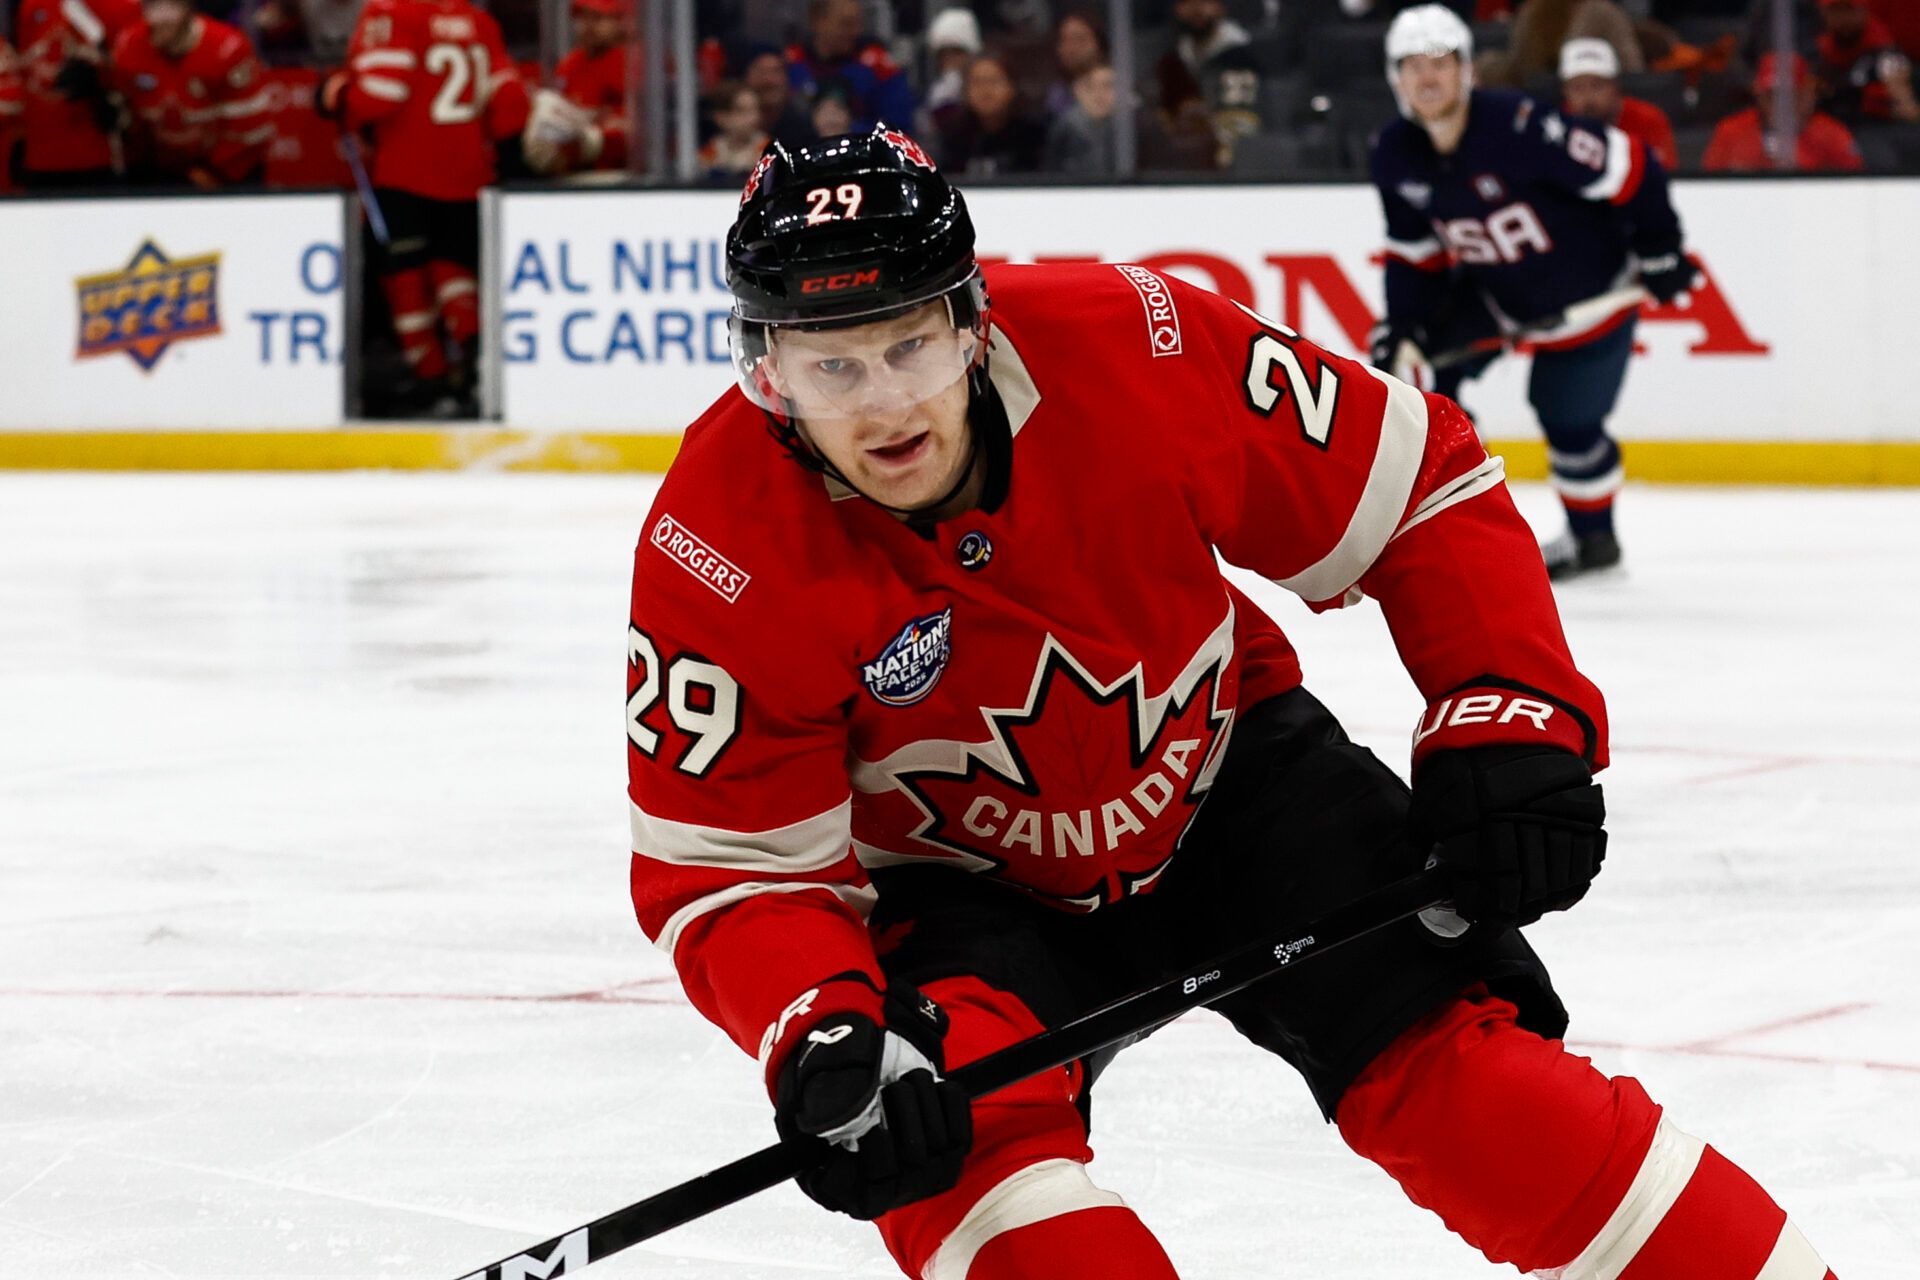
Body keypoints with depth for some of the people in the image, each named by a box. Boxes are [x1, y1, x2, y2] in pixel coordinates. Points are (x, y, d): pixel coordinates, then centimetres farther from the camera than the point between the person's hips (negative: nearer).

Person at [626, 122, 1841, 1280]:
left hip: (1220, 767, 0)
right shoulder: (718, 552, -28)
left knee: (1443, 1052, -15)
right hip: (956, 877, 0)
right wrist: (822, 1046, -40)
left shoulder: (1130, 349, -27)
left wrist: (1513, 720, -22)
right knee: (960, 1128, -29)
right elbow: (733, 868, -22)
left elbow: (1422, 489, -14)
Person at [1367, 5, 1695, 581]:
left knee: (1570, 423, -1)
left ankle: (1593, 536, 28)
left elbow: (1627, 167, -26)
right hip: (1491, 289, 6)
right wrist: (1403, 327, -11)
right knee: (1410, 366, -6)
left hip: (1588, 291, -6)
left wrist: (1659, 251, -17)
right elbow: (1415, 250, 2)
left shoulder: (1519, 127, -33)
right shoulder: (1394, 156, -11)